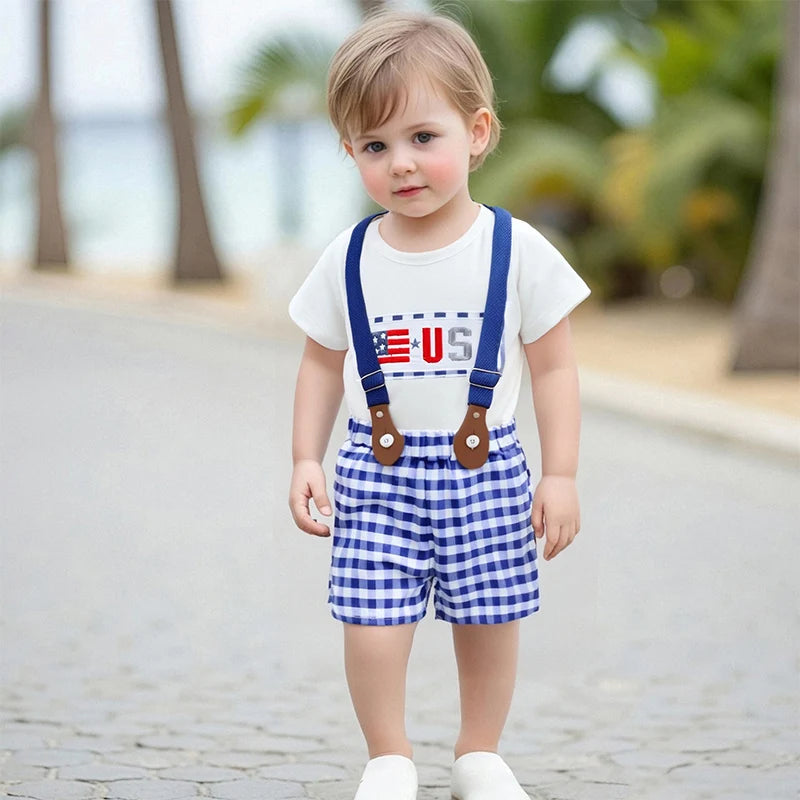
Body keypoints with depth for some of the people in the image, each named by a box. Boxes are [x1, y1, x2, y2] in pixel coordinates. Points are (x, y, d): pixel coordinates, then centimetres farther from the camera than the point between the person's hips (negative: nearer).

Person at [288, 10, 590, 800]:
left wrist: (561, 474, -2)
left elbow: (553, 367, 0)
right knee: (372, 620, -7)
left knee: (487, 618, 8)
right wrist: (305, 459, 4)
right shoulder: (349, 260, -1)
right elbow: (322, 364, 11)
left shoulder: (517, 251, -6)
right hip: (377, 469, 1)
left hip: (484, 468, 0)